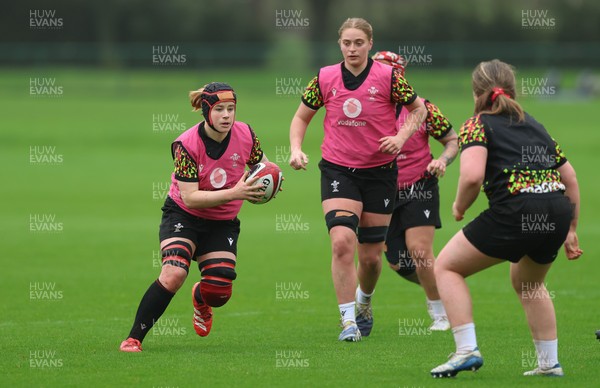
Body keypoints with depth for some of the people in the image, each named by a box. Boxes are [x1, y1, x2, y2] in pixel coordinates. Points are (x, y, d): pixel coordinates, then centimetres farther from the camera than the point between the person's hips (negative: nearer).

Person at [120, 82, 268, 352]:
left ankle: (200, 299, 35)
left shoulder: (245, 134, -12)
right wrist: (234, 193, -35)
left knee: (219, 292, -6)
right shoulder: (186, 144, -23)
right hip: (184, 216, -3)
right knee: (173, 273, -27)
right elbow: (190, 197, -26)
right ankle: (133, 339, -18)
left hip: (223, 223, 4)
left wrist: (259, 187, -15)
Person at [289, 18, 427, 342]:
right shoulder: (325, 78, -1)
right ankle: (348, 321, -15)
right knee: (341, 241, -21)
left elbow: (418, 109, 6)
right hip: (338, 169, 0)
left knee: (371, 255, 7)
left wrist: (400, 137, -10)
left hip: (380, 172, 0)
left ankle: (364, 302, 40)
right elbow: (301, 117, 11)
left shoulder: (388, 76, -6)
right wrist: (296, 149, -5)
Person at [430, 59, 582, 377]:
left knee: (446, 268, 11)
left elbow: (472, 176, -14)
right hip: (557, 212, 7)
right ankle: (549, 362, 30)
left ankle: (466, 349, -1)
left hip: (515, 213, -7)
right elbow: (569, 177, 26)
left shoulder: (478, 124, 5)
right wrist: (570, 231, 31)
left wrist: (459, 207, 5)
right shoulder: (532, 124, 25)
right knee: (528, 282, 34)